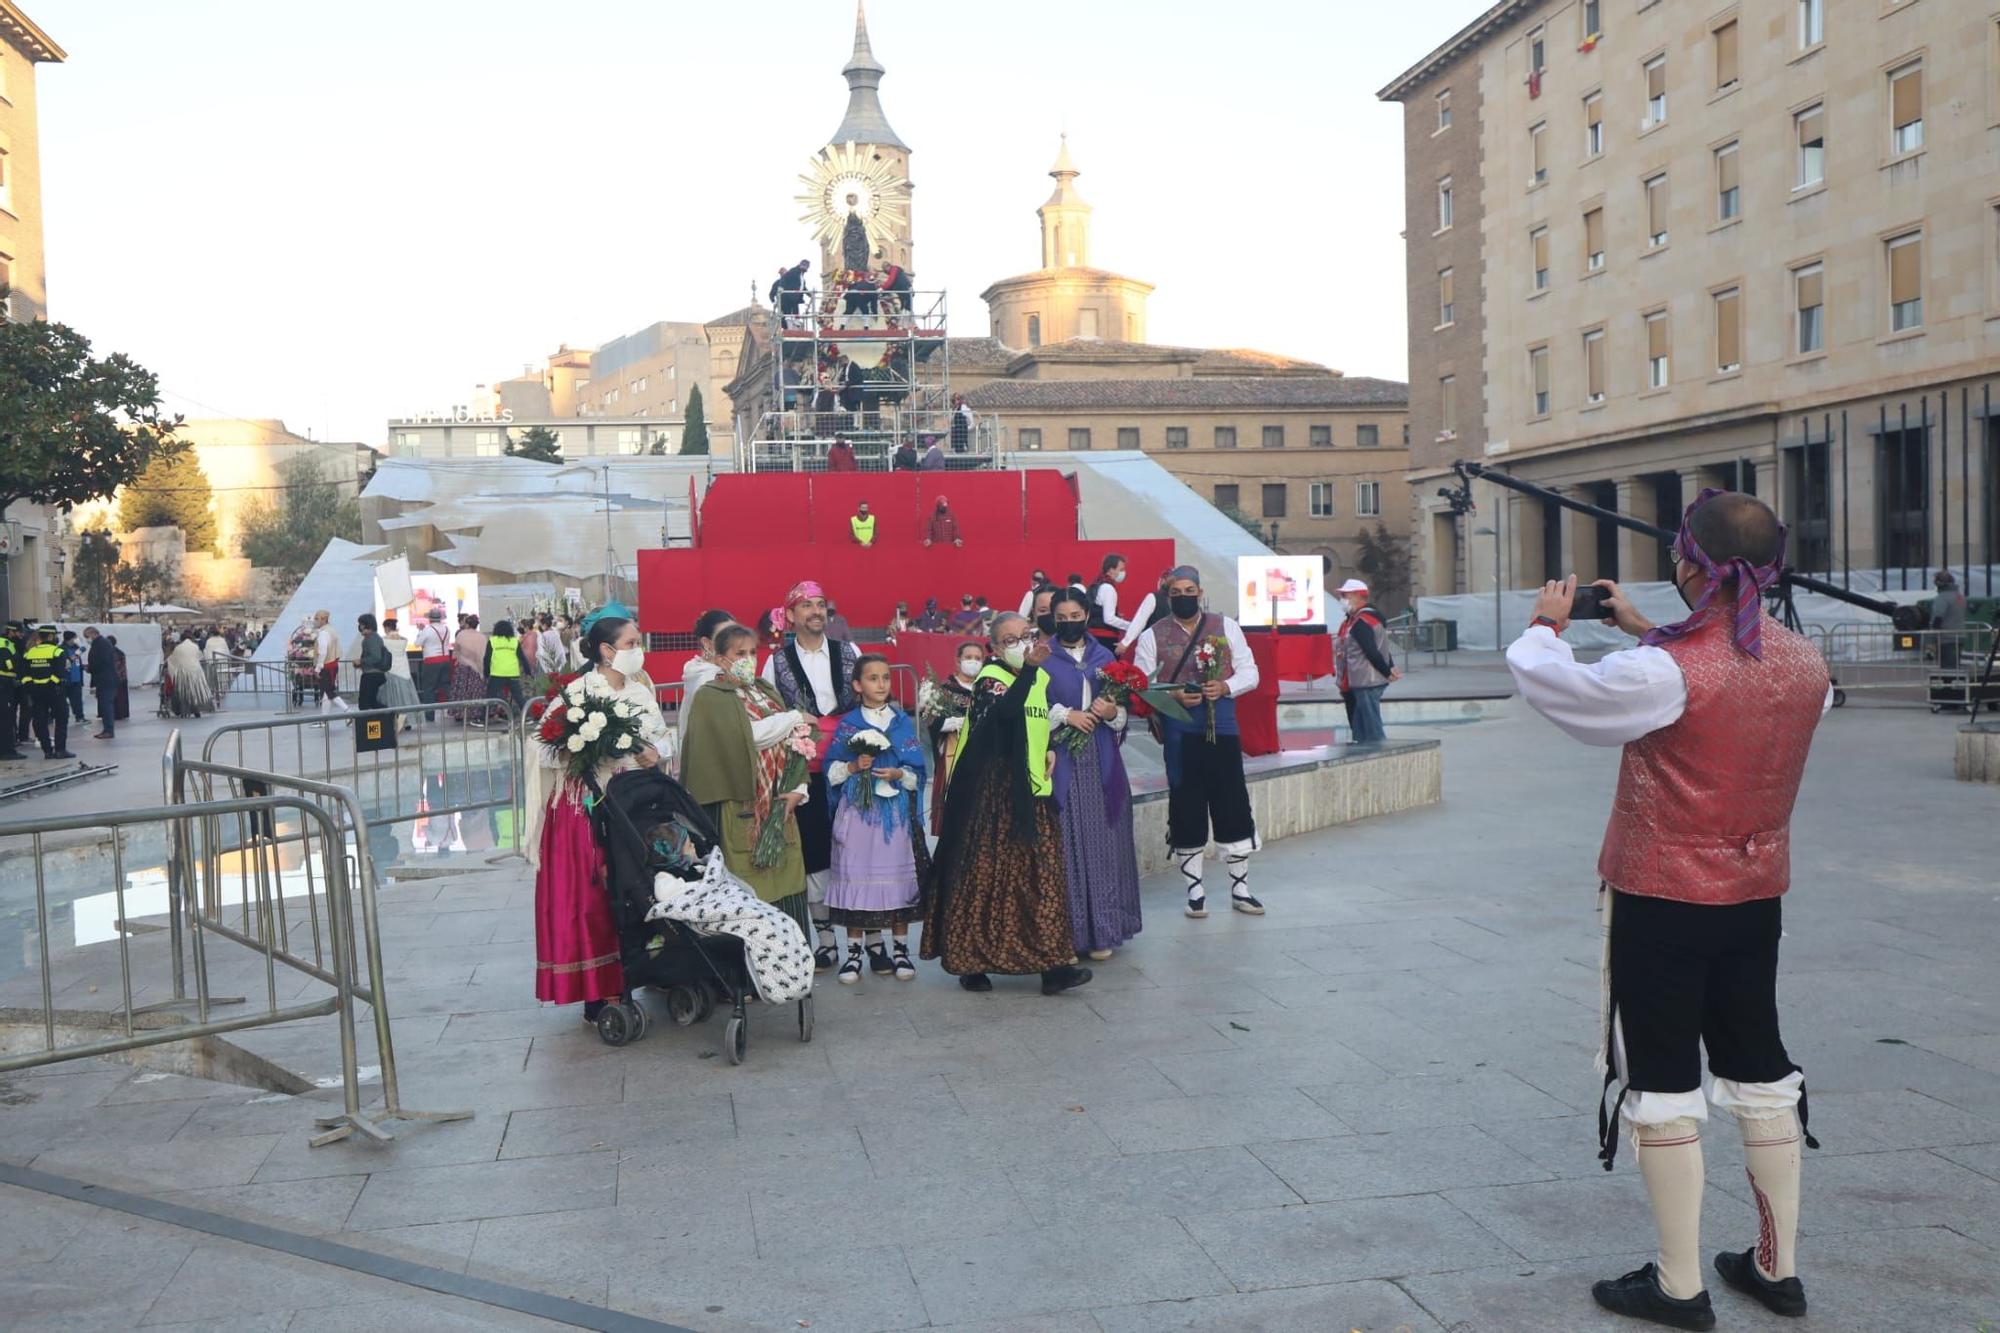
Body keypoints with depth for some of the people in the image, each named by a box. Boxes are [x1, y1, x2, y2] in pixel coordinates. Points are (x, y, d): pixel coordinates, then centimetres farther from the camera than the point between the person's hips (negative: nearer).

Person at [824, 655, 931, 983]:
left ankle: (900, 949, 13)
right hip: (856, 809, 0)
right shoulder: (847, 724, 5)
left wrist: (899, 774, -14)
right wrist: (853, 766, -13)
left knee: (898, 875, 2)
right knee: (856, 875, -1)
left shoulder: (902, 722, 6)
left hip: (895, 810, 1)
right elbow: (831, 771, 4)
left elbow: (918, 770, 4)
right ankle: (854, 951, 9)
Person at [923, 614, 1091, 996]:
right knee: (986, 873, -1)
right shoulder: (990, 678, -9)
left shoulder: (1042, 677, 12)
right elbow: (1006, 709, -31)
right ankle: (970, 962, 11)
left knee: (1041, 874, 1)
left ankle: (1051, 963, 3)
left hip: (1034, 792, 6)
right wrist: (1029, 666, -39)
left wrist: (1050, 749, 9)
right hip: (992, 791, -6)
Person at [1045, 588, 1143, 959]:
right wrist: (1065, 714, -15)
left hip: (1101, 764, 3)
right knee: (1066, 844, -6)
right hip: (1061, 764, -3)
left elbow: (1123, 712, 15)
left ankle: (1101, 932, 9)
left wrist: (1113, 713, -6)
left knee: (1102, 843, 2)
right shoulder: (1043, 660, 3)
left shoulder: (1105, 658, 14)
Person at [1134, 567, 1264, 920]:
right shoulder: (1153, 636, 3)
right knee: (1186, 810, 6)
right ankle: (1194, 890, 19)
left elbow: (1249, 672, 6)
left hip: (1223, 728, 1)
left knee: (1233, 807, 5)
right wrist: (1173, 697, -16)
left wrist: (1225, 686, -14)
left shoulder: (1226, 627, 7)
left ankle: (1240, 888, 20)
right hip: (1179, 733, -1)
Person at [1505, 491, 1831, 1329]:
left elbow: (1548, 683, -13)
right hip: (1757, 898, 6)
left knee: (1662, 1078, 4)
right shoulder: (1805, 665, -1)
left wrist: (1546, 625, 7)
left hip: (1660, 898, -6)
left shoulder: (1664, 671, -23)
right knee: (1758, 1066, 17)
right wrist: (1645, 630, 17)